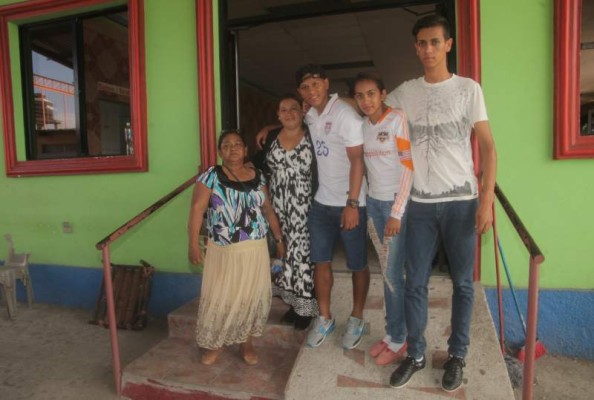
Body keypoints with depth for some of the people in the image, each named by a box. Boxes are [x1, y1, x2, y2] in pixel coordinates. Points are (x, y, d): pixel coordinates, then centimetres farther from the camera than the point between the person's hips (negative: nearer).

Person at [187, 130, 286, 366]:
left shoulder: (257, 178, 7)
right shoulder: (211, 177, -4)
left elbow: (268, 210, 13)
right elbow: (197, 209, -11)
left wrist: (279, 240, 13)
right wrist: (193, 243, -19)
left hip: (255, 250, 3)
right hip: (223, 252, -3)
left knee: (251, 297, 8)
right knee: (219, 299, 4)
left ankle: (246, 343, 27)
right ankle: (214, 344, 26)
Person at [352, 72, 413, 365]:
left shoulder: (397, 119, -11)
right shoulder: (362, 124, 8)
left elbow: (408, 167, -15)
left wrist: (397, 213, -17)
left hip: (396, 203, -6)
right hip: (373, 202, 6)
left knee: (393, 273, 0)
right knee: (387, 272, 14)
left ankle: (399, 340, 19)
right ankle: (391, 333, 28)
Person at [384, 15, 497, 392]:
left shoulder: (468, 89, 1)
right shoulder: (405, 92, 7)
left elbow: (488, 146, -2)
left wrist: (487, 199, -11)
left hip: (461, 202, -1)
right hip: (420, 203, 2)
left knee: (462, 283, 8)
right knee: (415, 283, 6)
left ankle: (457, 355, 25)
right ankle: (416, 354, 22)